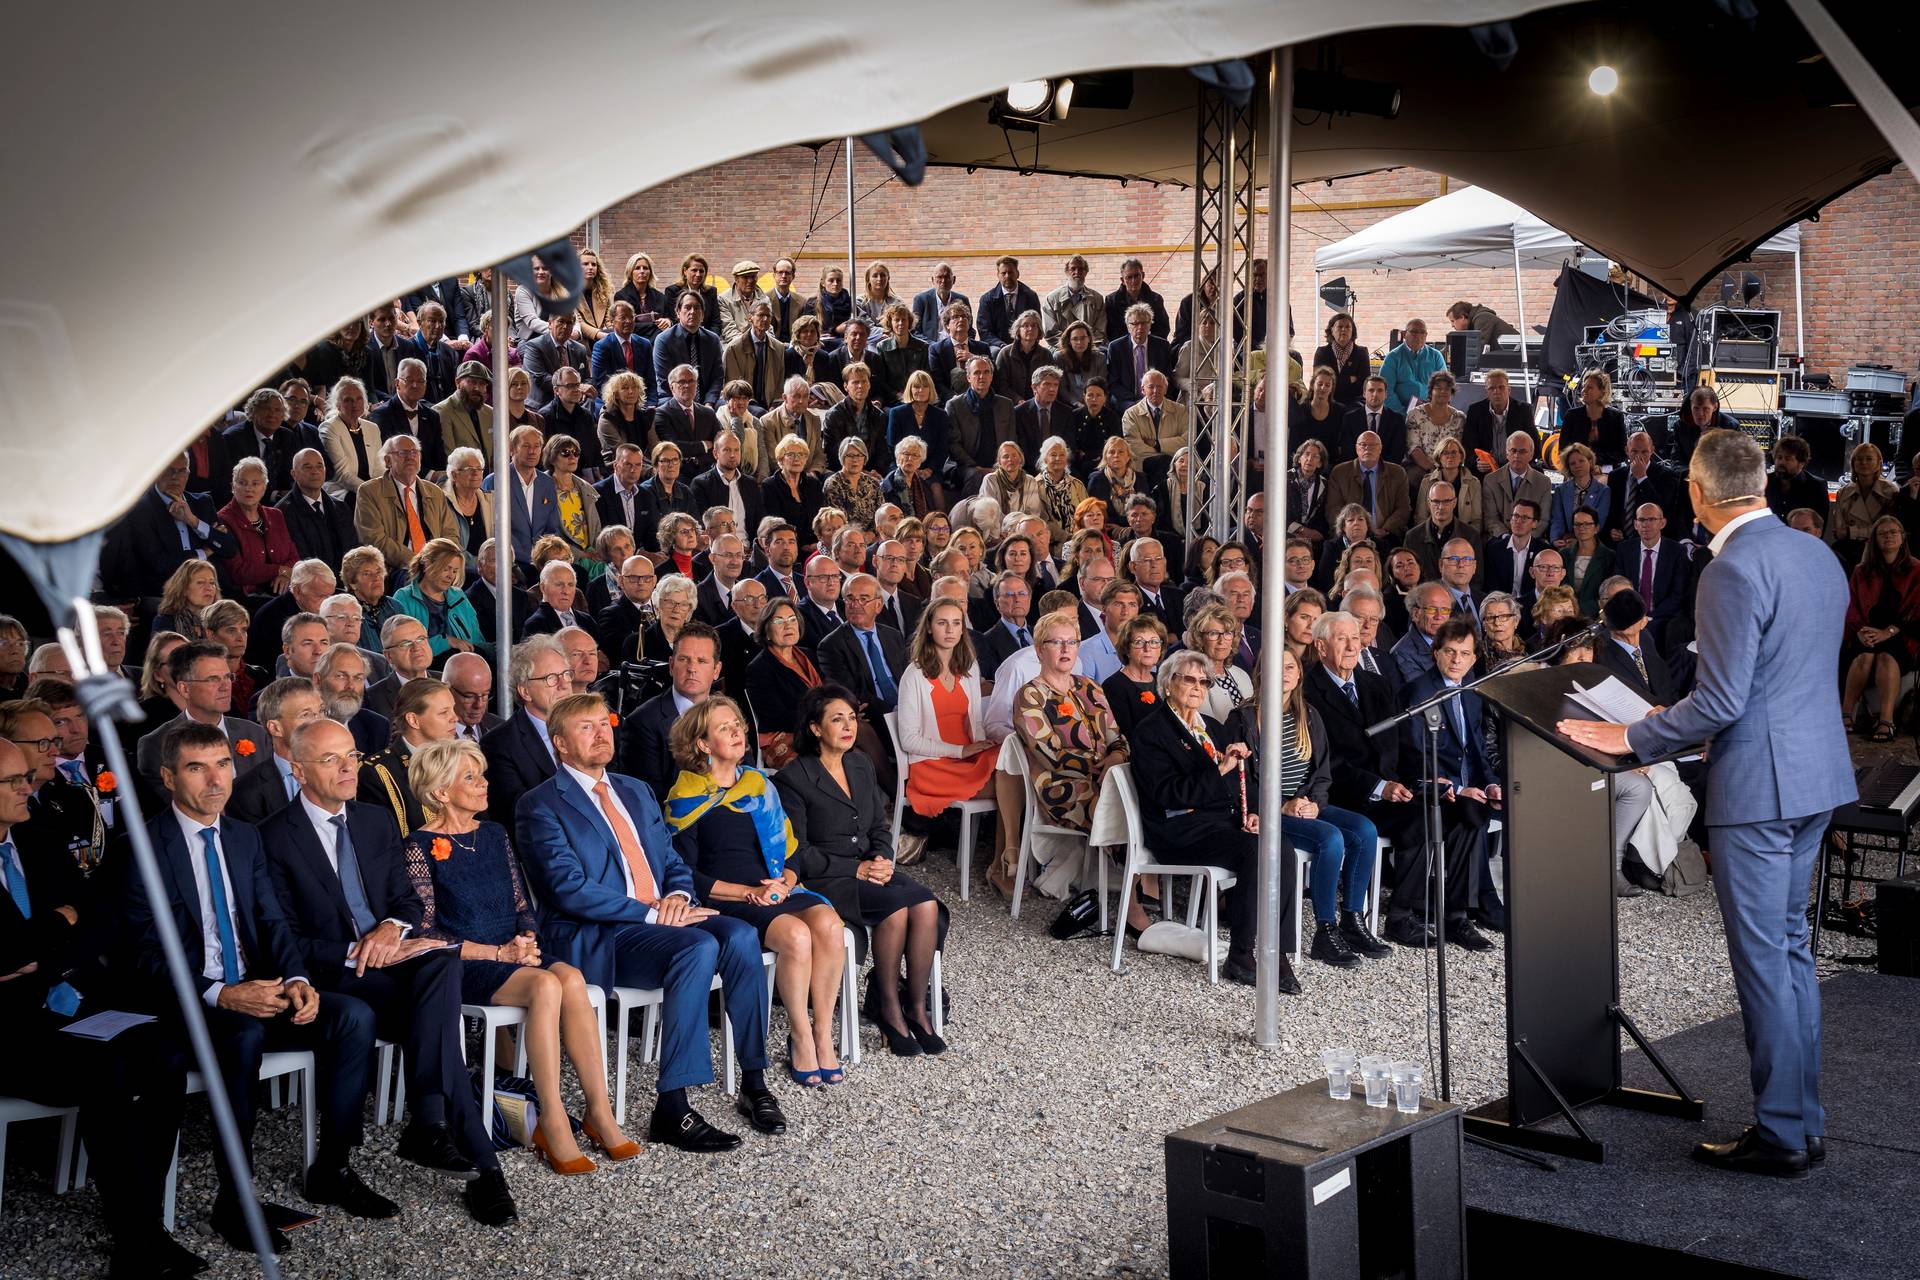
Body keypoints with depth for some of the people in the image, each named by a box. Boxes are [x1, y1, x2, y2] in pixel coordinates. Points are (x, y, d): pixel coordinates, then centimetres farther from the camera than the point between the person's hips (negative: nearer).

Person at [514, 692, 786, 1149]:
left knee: (740, 935, -24)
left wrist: (678, 895, -3)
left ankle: (754, 1083, -14)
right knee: (699, 947, -33)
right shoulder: (540, 806, -1)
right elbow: (571, 890, -12)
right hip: (593, 938, -6)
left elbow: (673, 860, 22)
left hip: (661, 919, 6)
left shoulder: (636, 792, 23)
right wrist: (651, 914, -18)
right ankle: (672, 1110, -31)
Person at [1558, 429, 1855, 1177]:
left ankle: (1780, 1137, 7)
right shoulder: (1817, 555, 10)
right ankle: (1804, 1122, 24)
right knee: (1791, 948, 17)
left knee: (1763, 960, -1)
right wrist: (1695, 724, 25)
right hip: (1817, 775, 9)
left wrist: (1629, 739, -9)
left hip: (1759, 785, -9)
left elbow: (1721, 701, -21)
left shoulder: (1733, 570, -18)